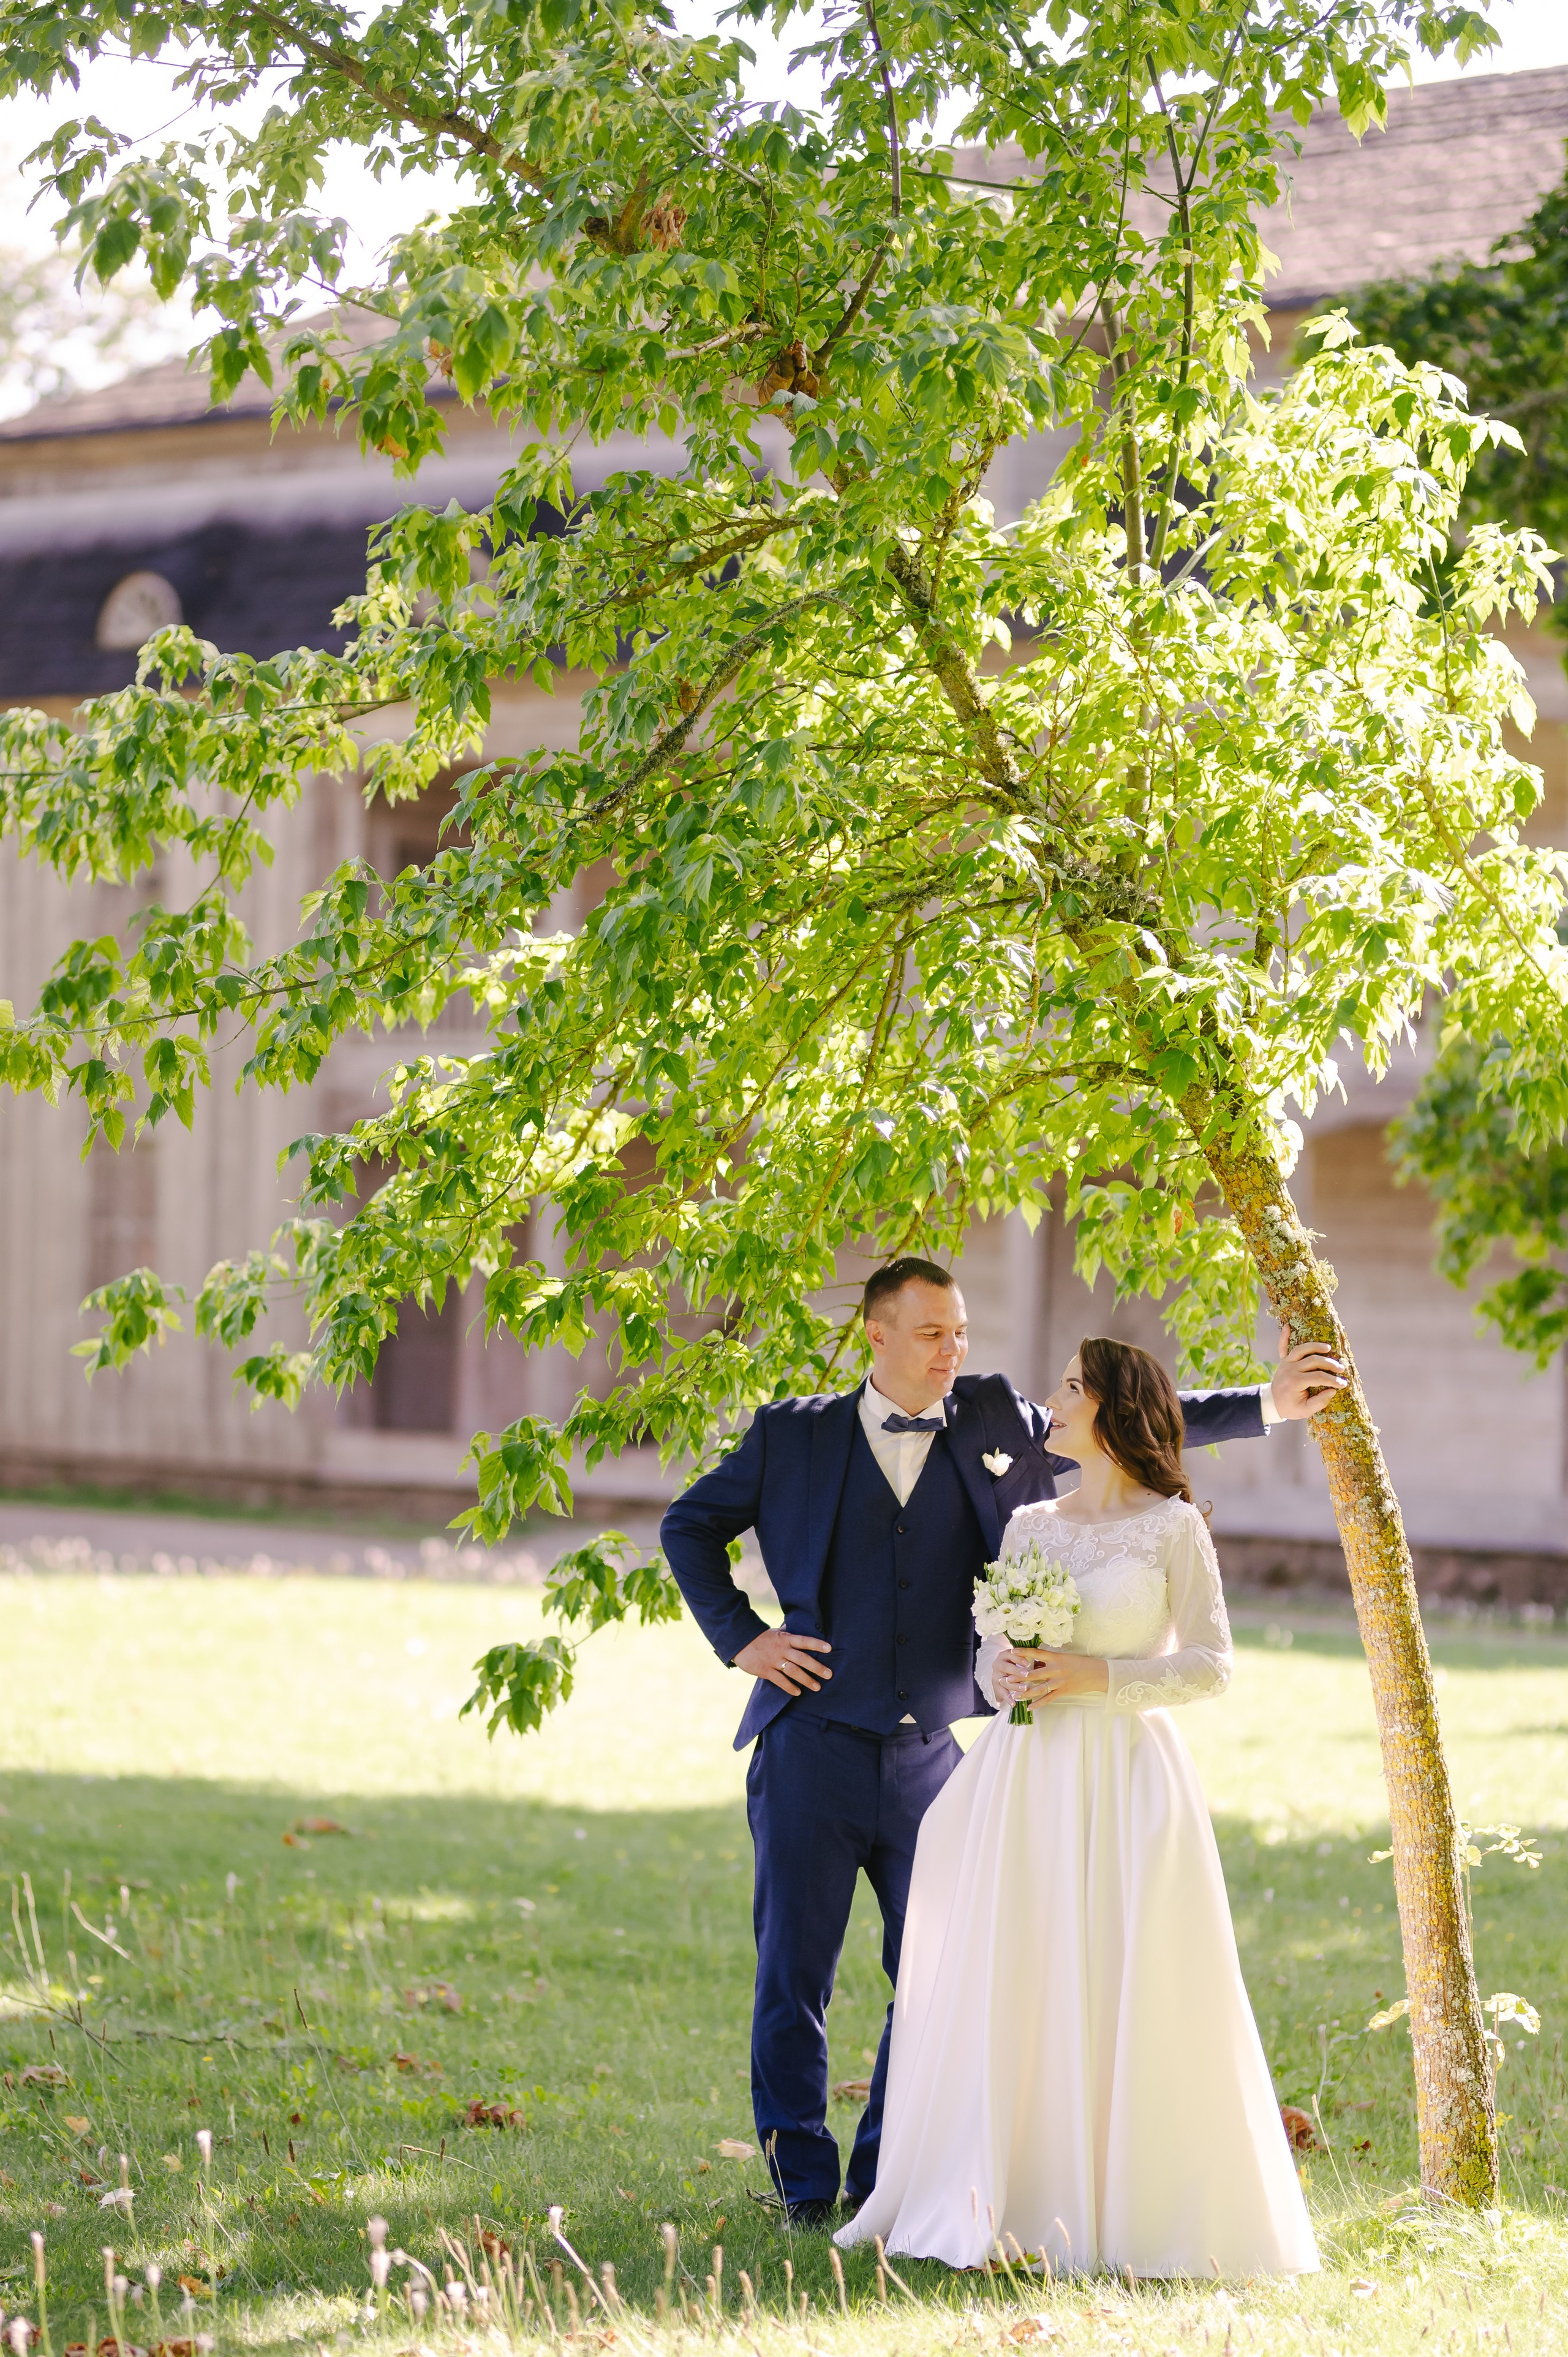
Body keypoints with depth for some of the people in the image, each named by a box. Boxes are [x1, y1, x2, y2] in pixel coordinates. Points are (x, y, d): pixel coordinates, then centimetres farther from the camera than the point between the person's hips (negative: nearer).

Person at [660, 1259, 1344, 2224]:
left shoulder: (994, 1424, 7)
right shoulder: (794, 1436, 2)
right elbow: (689, 1527, 11)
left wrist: (1267, 1404, 6)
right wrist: (740, 1637, 0)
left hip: (932, 1755, 3)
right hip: (816, 1742, -2)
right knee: (795, 1971, 1)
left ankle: (886, 2179, 15)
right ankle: (804, 2177, 13)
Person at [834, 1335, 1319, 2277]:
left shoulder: (1175, 1527, -1)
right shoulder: (1029, 1526, 14)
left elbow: (1211, 1662, -3)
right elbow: (992, 1641, 17)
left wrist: (1099, 1677, -14)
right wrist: (1001, 1670, -6)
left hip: (1126, 1775, -4)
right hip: (1024, 1773, 5)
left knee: (1124, 1999, -6)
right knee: (1010, 1994, 1)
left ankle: (1131, 2207, 3)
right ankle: (1009, 2195, 6)